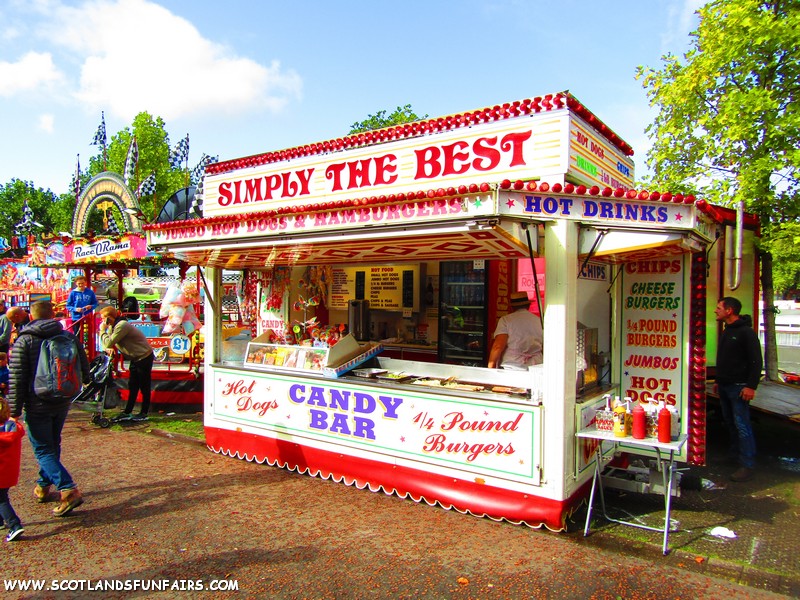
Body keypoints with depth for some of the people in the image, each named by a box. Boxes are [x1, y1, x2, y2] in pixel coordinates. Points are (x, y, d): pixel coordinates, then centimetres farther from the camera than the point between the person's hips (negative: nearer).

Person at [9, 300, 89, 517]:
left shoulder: (24, 341, -11)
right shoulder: (68, 337, 0)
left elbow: (17, 380, -13)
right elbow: (84, 368, 7)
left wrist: (14, 410, -7)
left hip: (38, 405, -5)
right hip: (63, 403, 5)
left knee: (43, 450, 0)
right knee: (53, 445, 21)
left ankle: (68, 490, -14)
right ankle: (43, 486, 34)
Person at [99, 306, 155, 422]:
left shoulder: (121, 326, -23)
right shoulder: (113, 326, 7)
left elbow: (109, 343, -26)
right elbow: (108, 344, 9)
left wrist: (103, 331, -13)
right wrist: (108, 348, -13)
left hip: (144, 357, -10)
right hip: (136, 358, 10)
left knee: (144, 386, 0)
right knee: (132, 386, 12)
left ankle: (144, 414, 7)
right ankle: (127, 413, 18)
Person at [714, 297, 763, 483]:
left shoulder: (746, 332, -13)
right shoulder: (726, 332, 15)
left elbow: (756, 361, -17)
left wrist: (751, 385, -21)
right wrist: (719, 381, 22)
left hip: (739, 387, -9)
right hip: (724, 386, 9)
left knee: (742, 426, -8)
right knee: (730, 423, 15)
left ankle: (748, 465, -5)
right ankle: (735, 454, 27)